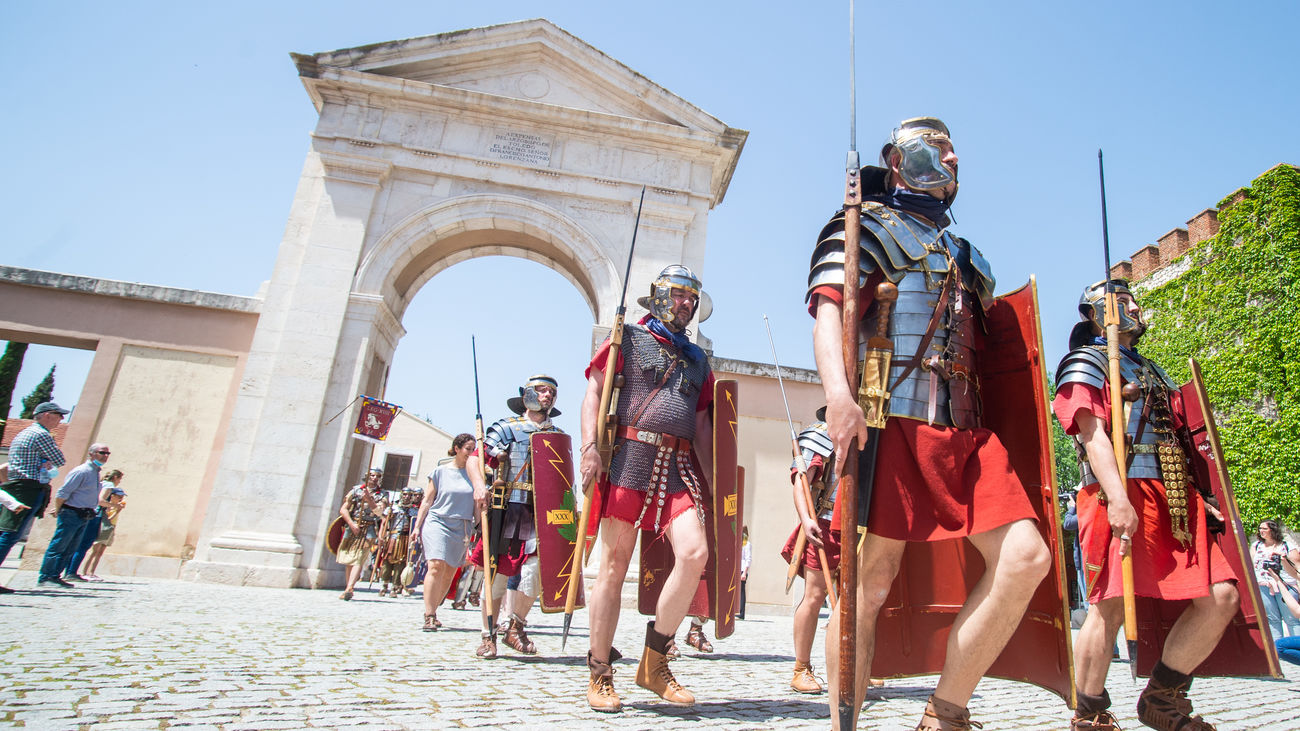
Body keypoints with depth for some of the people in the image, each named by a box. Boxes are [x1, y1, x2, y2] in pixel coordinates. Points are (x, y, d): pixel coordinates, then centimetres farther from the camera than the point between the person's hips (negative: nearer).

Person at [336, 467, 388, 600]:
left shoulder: (381, 495, 7)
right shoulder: (356, 490, 9)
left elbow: (379, 511, -10)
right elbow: (343, 509, 3)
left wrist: (369, 499, -20)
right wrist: (352, 524, -9)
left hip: (369, 529, -2)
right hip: (352, 527, 3)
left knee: (359, 559, -14)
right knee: (349, 560, 8)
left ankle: (349, 588, -23)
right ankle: (349, 588, 17)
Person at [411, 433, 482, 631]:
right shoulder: (440, 472, 4)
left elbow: (477, 505, 13)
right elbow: (427, 501, 6)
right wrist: (417, 526, 2)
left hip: (462, 528, 3)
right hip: (437, 522, -3)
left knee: (449, 574, 5)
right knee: (436, 567, -16)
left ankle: (432, 611, 21)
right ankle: (429, 616, -12)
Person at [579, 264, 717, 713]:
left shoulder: (697, 358, 23)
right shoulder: (628, 338, 9)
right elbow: (594, 391, 1)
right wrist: (590, 446, -13)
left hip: (678, 467, 4)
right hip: (630, 457, -4)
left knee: (694, 553, -13)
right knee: (614, 564, -2)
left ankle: (654, 663, 5)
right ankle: (599, 675, 13)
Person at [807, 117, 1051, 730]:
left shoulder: (963, 255, 31)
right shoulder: (869, 227, 8)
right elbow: (829, 308, -9)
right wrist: (838, 391, -26)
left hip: (967, 429, 7)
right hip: (894, 421, -7)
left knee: (1026, 557, -7)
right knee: (871, 582, -5)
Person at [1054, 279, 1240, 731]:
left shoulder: (1152, 372, 30)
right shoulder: (1086, 364, 5)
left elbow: (1175, 443, 28)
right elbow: (1093, 434, -10)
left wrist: (1200, 497, 17)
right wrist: (1118, 498, -22)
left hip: (1176, 497, 8)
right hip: (1124, 494, -8)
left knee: (1221, 596, -2)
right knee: (1112, 604, -11)